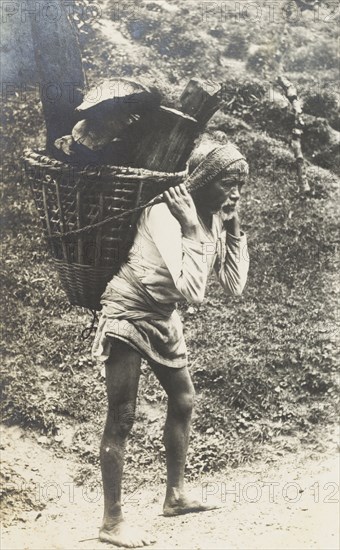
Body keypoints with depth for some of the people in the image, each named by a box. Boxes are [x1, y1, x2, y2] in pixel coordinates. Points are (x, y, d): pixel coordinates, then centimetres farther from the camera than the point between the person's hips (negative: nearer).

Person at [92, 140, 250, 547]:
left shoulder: (214, 219, -3)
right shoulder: (165, 215, -28)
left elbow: (235, 286, -3)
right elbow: (192, 291, -35)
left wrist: (234, 228, -9)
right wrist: (192, 229, -32)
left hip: (162, 318, 9)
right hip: (128, 315, -9)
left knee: (184, 400, 16)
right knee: (122, 418, -6)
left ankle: (175, 496, 31)